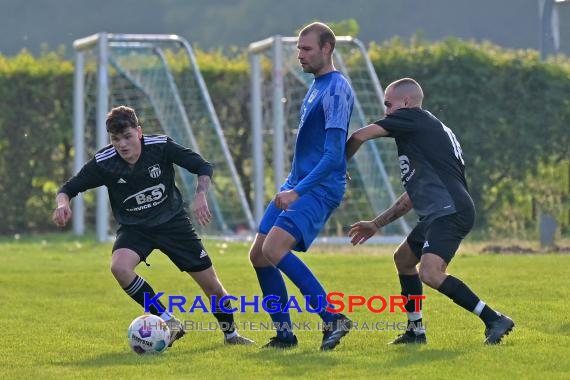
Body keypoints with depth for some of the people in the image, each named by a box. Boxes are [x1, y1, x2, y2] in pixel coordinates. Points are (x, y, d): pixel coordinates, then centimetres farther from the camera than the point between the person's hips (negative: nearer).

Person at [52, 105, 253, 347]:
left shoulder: (160, 146, -19)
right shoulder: (103, 162, -18)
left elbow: (203, 167, -10)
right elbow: (68, 188, -10)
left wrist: (200, 196, -27)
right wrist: (62, 204, -33)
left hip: (171, 220, 0)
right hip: (134, 227, 0)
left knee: (211, 284, 1)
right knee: (119, 266, -33)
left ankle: (230, 333, 31)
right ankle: (168, 321, -19)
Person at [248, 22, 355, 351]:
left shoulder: (337, 89, -15)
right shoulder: (316, 86, 16)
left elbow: (334, 155, -21)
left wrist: (298, 191, -25)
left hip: (321, 188, -10)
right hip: (297, 185, 10)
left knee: (274, 249, -24)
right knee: (259, 255, 5)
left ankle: (333, 319, -18)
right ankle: (284, 334, 12)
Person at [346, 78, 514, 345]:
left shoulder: (412, 118, 1)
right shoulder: (429, 131, 29)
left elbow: (360, 136, -1)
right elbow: (415, 194, 34)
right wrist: (377, 224, 36)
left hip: (449, 210, -11)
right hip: (439, 214, 11)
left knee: (430, 273, -25)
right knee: (403, 258, 26)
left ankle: (494, 320, -24)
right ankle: (416, 332, 31)